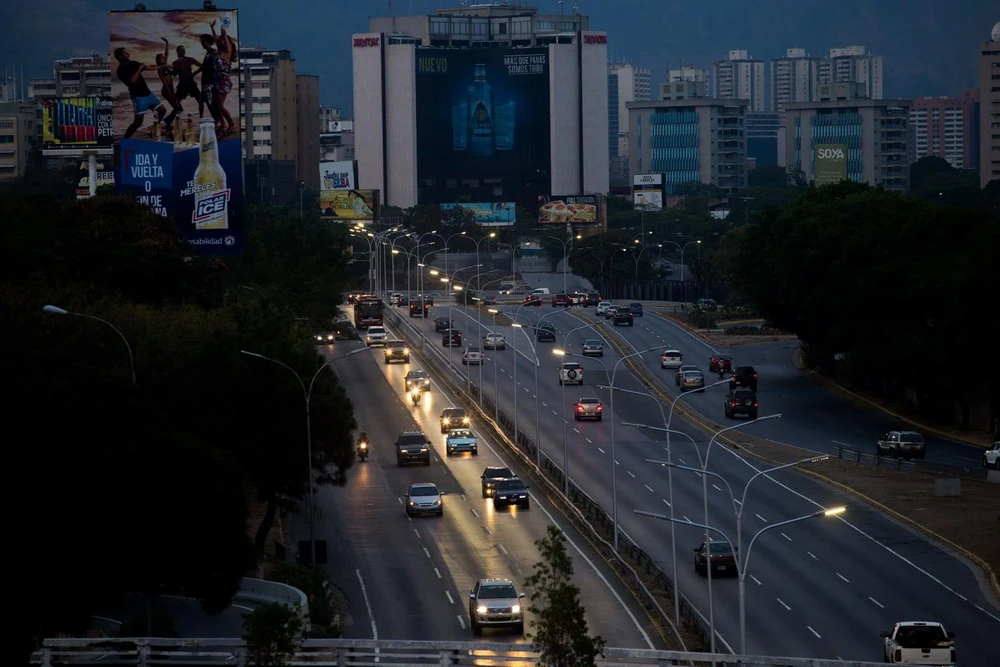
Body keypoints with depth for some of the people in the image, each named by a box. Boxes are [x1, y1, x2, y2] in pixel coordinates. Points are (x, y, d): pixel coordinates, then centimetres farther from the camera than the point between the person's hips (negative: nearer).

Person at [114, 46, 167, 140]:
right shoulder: (121, 71, -16)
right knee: (138, 121, -14)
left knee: (162, 110, 15)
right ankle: (125, 139, -4)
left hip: (147, 93, 8)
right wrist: (139, 69, -22)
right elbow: (132, 80, -30)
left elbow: (148, 67, 16)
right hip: (138, 96, -8)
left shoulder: (133, 64, 9)